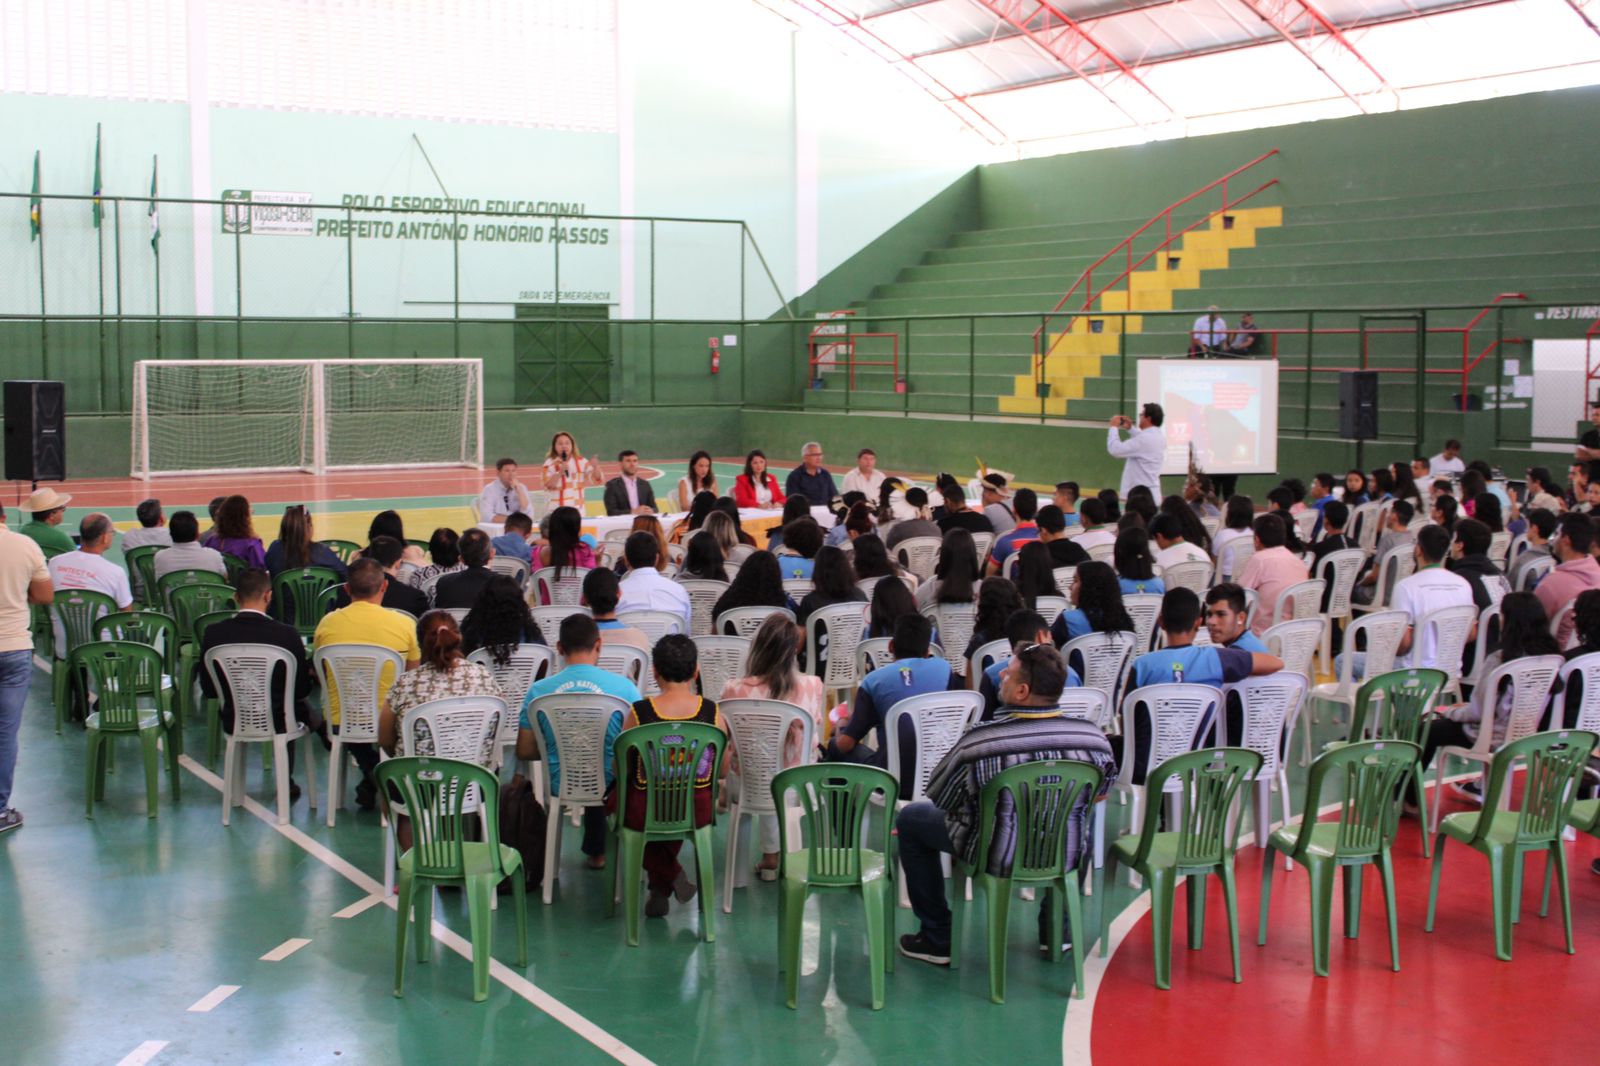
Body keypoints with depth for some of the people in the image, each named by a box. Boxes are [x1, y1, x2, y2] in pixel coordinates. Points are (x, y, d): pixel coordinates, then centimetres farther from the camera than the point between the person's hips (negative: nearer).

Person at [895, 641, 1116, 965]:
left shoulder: (978, 742, -26)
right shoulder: (1092, 737, -16)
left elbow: (938, 797, -9)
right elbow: (1100, 793, 4)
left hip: (996, 858, -3)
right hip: (1065, 858, 3)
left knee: (911, 819, 20)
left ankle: (937, 939, 23)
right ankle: (1055, 929, 41)